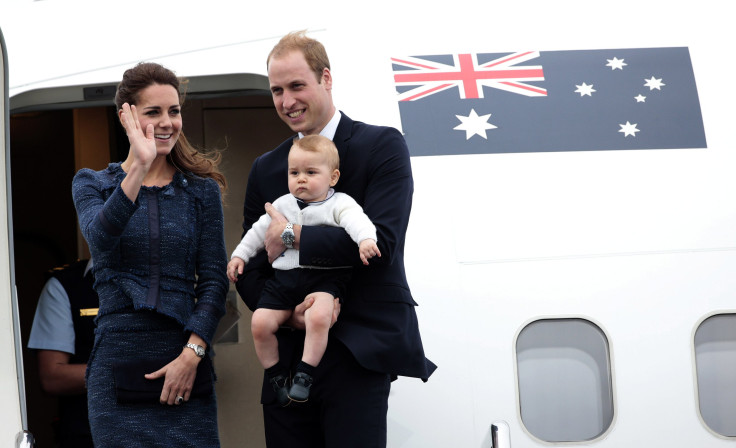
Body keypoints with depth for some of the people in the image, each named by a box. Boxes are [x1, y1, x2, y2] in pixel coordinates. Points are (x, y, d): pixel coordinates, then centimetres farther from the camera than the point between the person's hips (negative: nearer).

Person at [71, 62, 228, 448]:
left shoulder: (202, 188, 9)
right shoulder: (92, 184, 8)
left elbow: (214, 280, 3)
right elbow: (100, 237, -15)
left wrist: (192, 354, -10)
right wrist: (139, 169, -27)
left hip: (187, 362, 1)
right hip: (119, 360, -1)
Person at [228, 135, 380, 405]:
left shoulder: (340, 204, 0)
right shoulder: (283, 205, 16)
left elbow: (357, 221, -20)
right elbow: (259, 231, 29)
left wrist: (366, 240, -40)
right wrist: (240, 255, 26)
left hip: (325, 277, -5)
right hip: (285, 275, 5)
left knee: (318, 317, -33)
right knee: (260, 322, -11)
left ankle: (304, 375, -18)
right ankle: (277, 377, 9)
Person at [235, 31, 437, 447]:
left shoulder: (383, 146, 0)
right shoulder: (265, 169, 15)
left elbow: (381, 240, -14)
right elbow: (250, 270, 12)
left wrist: (292, 237, -10)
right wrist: (287, 312, -8)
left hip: (357, 352, -5)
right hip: (289, 352, 5)